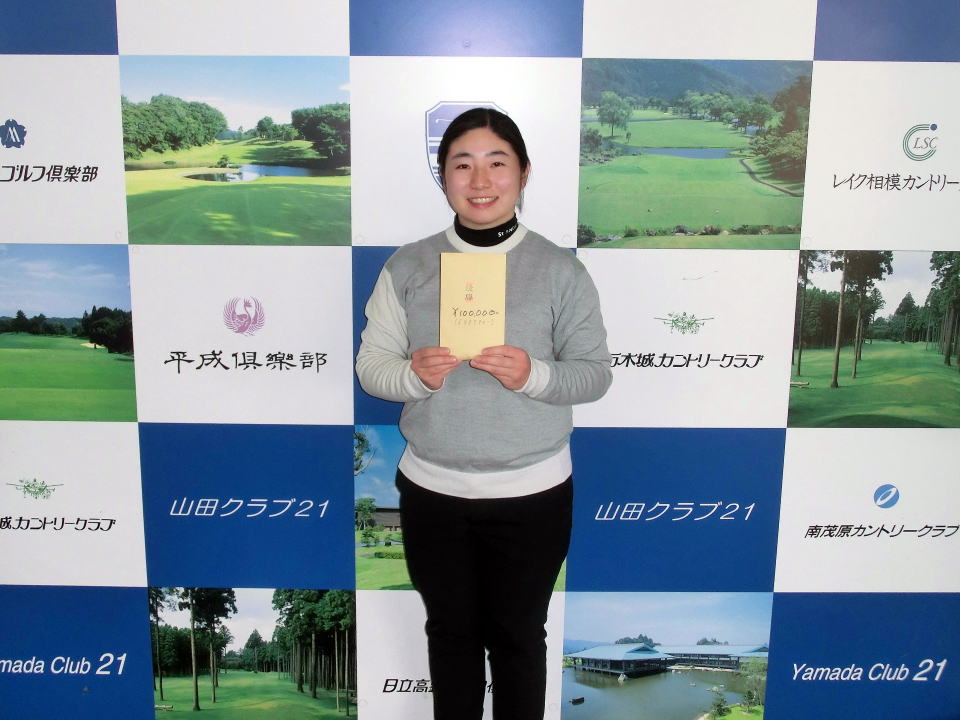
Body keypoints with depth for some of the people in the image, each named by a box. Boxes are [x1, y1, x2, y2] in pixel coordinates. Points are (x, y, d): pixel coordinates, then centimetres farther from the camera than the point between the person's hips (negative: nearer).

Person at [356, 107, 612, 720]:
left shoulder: (560, 269, -5)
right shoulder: (407, 267, -1)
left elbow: (595, 372, -4)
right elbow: (371, 365, 0)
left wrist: (533, 375, -23)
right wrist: (413, 375, -21)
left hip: (532, 493, -1)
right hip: (432, 491, 2)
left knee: (518, 635, 16)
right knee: (451, 631, 20)